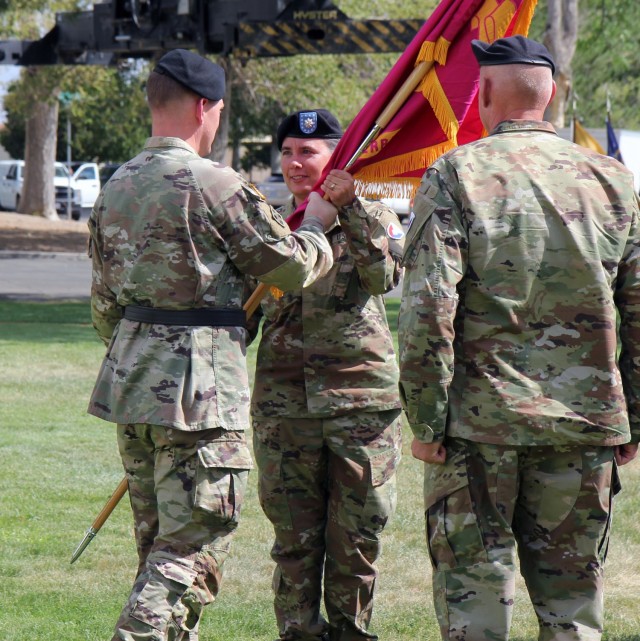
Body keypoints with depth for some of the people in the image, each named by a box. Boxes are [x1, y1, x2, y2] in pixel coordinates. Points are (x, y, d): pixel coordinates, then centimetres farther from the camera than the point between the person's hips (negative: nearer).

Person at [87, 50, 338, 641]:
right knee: (193, 547, -6)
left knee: (158, 541, 17)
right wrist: (316, 224, 15)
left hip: (131, 382, 8)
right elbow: (291, 267, -5)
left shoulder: (116, 188, 10)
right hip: (199, 389, -8)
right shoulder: (214, 184, -14)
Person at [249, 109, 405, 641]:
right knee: (295, 538, 3)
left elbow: (386, 276, -17)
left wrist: (350, 207, -21)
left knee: (358, 538, 4)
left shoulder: (374, 218, 4)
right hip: (285, 402, 2)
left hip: (362, 399, -2)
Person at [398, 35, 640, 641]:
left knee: (473, 586, 5)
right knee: (572, 589, 10)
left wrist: (426, 421, -7)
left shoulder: (456, 174, -5)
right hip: (588, 424, 3)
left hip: (480, 422, -3)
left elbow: (428, 308, -13)